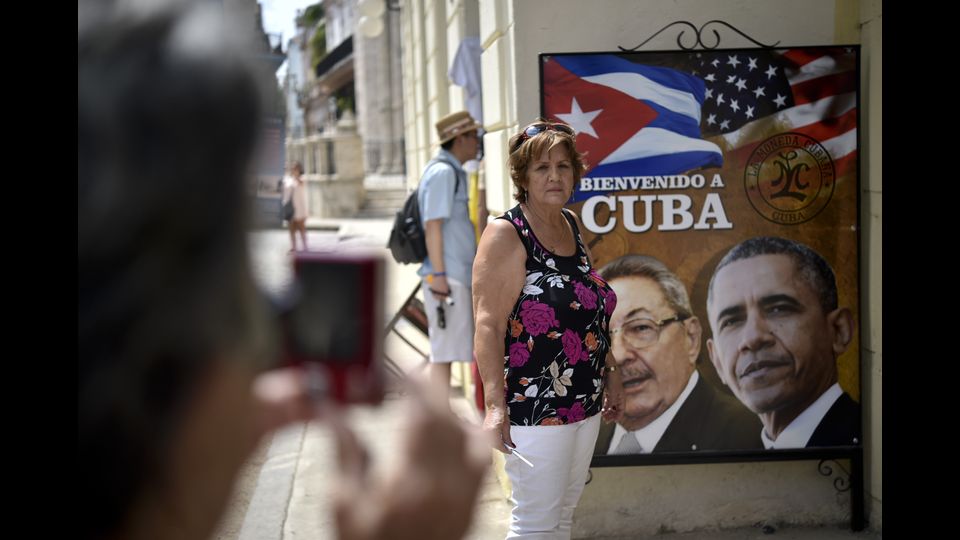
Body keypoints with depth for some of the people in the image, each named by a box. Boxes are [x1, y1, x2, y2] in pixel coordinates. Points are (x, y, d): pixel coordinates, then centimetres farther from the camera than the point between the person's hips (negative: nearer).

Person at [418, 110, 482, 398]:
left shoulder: (451, 171, 19)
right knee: (445, 351, -7)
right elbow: (432, 225, -18)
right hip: (448, 277, -10)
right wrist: (438, 275, -21)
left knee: (444, 351, 13)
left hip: (454, 275, 10)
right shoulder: (443, 172, -12)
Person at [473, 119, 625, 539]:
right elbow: (488, 324, -20)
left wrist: (611, 373, 21)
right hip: (534, 406, -8)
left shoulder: (571, 225, 10)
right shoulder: (505, 235, -13)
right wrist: (495, 404, -26)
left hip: (586, 404, 8)